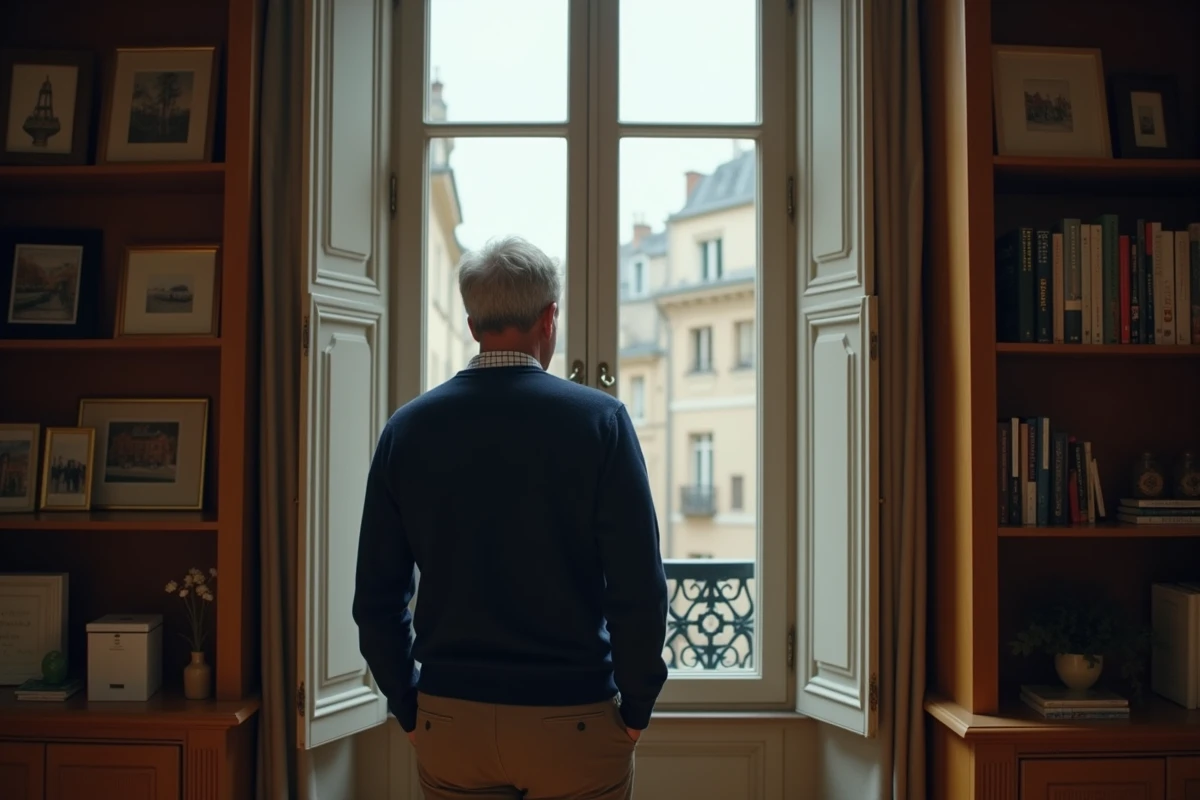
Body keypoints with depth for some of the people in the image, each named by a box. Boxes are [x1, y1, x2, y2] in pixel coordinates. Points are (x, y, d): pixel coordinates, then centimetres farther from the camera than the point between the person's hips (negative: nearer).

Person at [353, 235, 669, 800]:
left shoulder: (407, 429, -2)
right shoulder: (599, 420, -11)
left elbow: (377, 597, 0)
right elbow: (638, 587, -13)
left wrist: (409, 709, 11)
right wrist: (636, 708, 0)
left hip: (448, 722, 3)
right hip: (573, 721, -2)